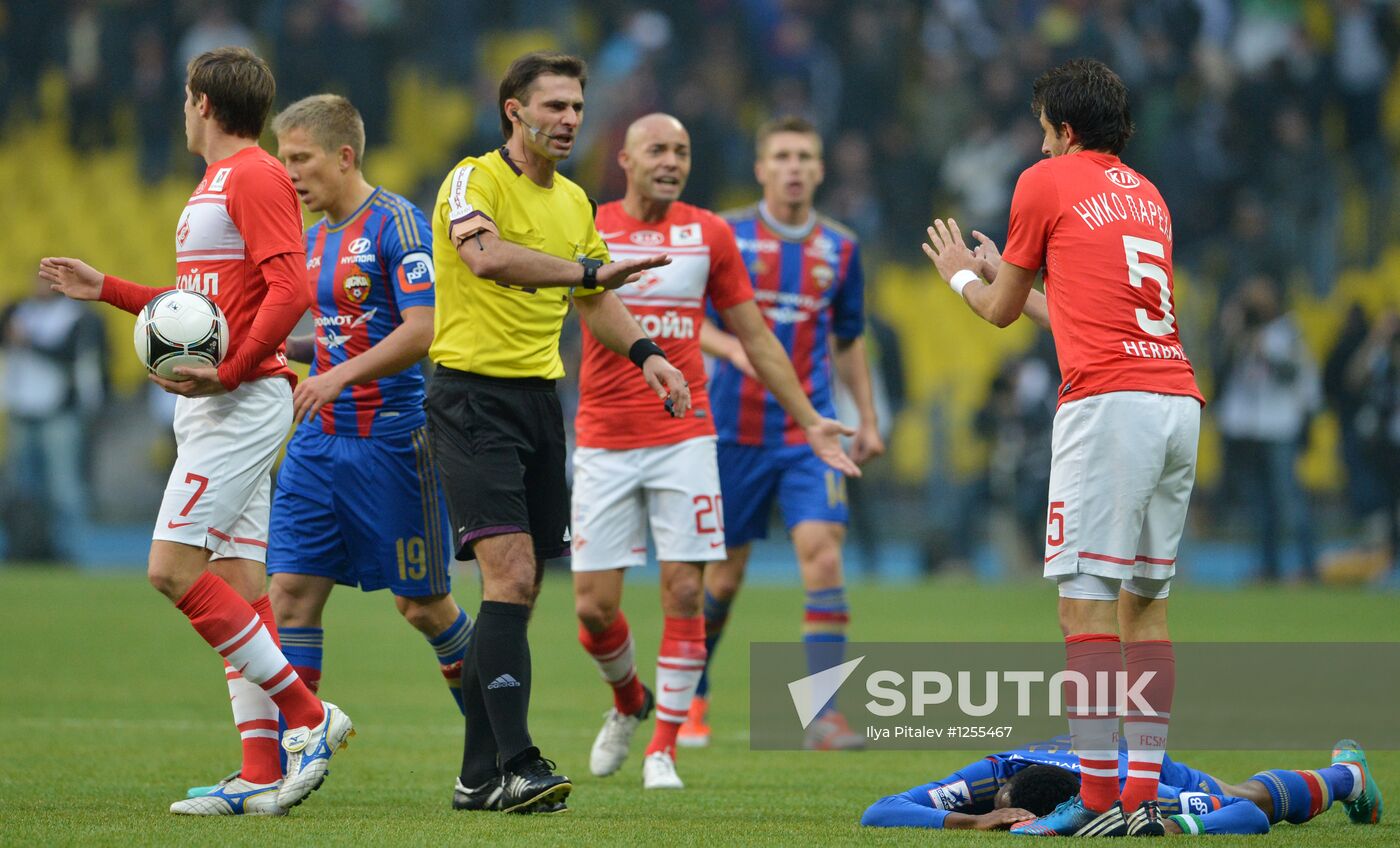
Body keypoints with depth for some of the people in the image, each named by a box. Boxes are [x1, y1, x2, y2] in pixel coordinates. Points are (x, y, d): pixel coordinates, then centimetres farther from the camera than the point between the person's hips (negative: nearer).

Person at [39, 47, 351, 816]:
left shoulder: (256, 177, -11)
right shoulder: (214, 184, 21)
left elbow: (290, 291, -20)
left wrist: (227, 373, -24)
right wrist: (106, 290, 25)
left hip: (243, 401, -10)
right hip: (211, 404, 10)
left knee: (172, 569, -15)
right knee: (238, 585, 5)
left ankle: (307, 715, -12)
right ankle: (263, 775, 2)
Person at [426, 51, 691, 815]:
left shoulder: (574, 202, 15)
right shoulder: (474, 180, -9)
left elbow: (594, 299, 28)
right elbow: (485, 255, -30)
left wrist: (642, 351, 11)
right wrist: (587, 268, -35)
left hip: (540, 399, 8)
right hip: (473, 396, -8)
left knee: (518, 588, 7)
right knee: (510, 574, -18)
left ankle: (480, 775, 12)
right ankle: (515, 765, -22)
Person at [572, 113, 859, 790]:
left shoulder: (708, 235, 6)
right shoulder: (587, 230, 1)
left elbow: (756, 338, 14)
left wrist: (810, 421, 13)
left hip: (684, 437, 1)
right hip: (603, 445, 0)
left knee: (684, 592, -8)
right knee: (593, 606, -2)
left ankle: (664, 747, 3)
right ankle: (629, 701, 29)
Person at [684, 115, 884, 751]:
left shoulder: (840, 249, 7)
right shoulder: (726, 237, -2)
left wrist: (867, 418, 16)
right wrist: (735, 349, -20)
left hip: (811, 430, 2)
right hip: (738, 429, -1)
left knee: (822, 550, -16)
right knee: (725, 571, 7)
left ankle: (824, 715, -17)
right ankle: (691, 694, 31)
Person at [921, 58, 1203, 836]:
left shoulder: (1046, 182, 5)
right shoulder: (1147, 195, 24)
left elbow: (1002, 310, 15)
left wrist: (961, 275, 37)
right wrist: (1008, 273, 46)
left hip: (1109, 404, -7)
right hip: (1180, 401, 7)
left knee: (1086, 604, -8)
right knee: (1146, 603, 9)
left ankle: (1100, 799, -14)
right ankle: (1145, 795, 6)